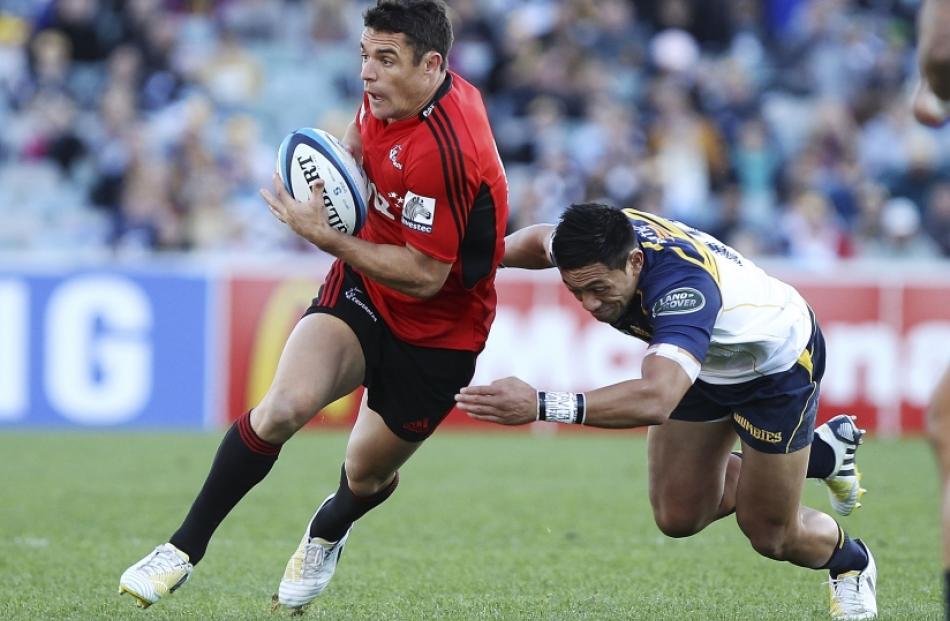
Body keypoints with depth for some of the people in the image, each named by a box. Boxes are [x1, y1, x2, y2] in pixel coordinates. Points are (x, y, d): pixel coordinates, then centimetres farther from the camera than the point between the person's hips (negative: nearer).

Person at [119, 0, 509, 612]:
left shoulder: (443, 152, -32)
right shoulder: (391, 96, -7)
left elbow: (424, 276, -28)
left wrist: (326, 236, -25)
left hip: (437, 330, -5)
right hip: (364, 288, 5)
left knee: (368, 472, 9)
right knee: (287, 402, -21)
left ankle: (328, 531, 48)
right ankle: (185, 548, -11)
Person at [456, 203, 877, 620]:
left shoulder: (683, 286, -48)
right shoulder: (598, 242, -26)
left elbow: (656, 400, -64)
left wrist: (542, 405, -70)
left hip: (778, 362, -7)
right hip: (706, 364, 7)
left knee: (770, 537, 2)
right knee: (677, 517, 7)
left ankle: (852, 563, 38)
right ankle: (815, 457, 31)